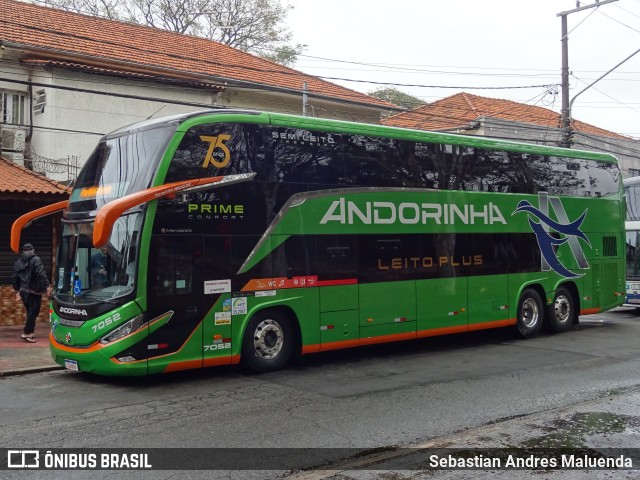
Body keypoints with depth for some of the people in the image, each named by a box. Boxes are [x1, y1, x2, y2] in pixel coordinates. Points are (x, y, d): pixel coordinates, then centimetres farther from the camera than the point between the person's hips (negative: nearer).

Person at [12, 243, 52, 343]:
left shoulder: (18, 262, 13)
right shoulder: (36, 260, -7)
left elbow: (15, 278, 16)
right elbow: (41, 274, -20)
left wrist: (17, 291, 23)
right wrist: (47, 285, -21)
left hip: (24, 291, 7)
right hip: (34, 291, -7)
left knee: (30, 312, 16)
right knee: (33, 312, -3)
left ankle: (30, 331, 19)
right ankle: (26, 333, -7)